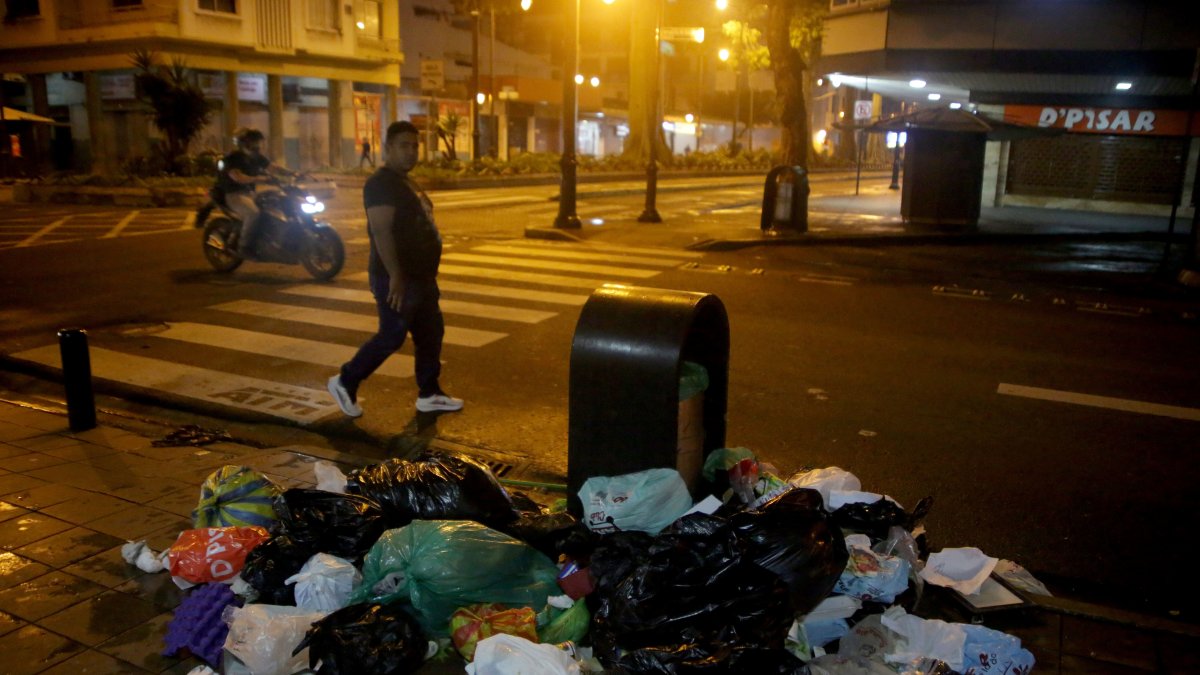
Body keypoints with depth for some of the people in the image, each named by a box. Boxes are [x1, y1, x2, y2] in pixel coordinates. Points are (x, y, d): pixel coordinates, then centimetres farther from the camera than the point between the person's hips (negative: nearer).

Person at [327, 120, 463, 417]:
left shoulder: (405, 182, 15)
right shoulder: (381, 183, -17)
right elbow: (382, 232, -24)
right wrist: (395, 276, -28)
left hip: (420, 276, 10)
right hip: (398, 279, -10)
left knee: (430, 334, 12)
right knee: (391, 337, -3)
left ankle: (429, 394, 21)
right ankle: (345, 382, 14)